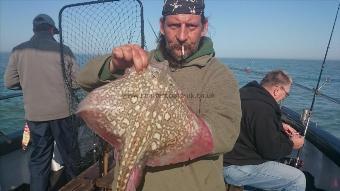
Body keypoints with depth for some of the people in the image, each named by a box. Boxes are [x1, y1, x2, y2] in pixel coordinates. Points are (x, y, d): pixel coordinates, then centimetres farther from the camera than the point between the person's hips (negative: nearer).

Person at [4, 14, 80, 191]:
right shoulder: (63, 49, -6)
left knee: (39, 156, 17)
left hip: (34, 114, 2)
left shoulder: (18, 50, 0)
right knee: (69, 153, 15)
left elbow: (9, 82, 4)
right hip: (62, 111, -1)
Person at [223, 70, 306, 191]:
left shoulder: (248, 91, 5)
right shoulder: (263, 108, -27)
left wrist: (280, 125, 15)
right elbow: (271, 151, -19)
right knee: (298, 179, -8)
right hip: (236, 168, -10)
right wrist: (292, 144, -1)